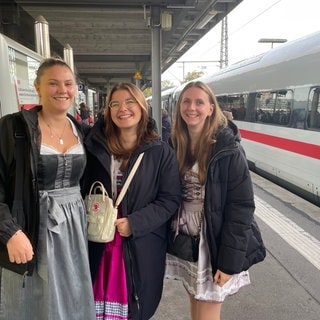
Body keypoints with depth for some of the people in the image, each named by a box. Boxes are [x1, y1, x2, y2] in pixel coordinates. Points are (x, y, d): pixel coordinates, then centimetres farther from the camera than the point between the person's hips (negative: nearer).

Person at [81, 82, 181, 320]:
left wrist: (134, 223, -17)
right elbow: (82, 190, 10)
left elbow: (170, 199, -8)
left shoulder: (161, 152, -6)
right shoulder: (95, 147, 2)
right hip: (99, 245, 2)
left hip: (142, 247, -1)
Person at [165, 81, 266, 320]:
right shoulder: (175, 145, 0)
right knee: (195, 301, 21)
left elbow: (241, 207, -17)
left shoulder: (228, 150, -16)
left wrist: (230, 261, -18)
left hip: (213, 242, -5)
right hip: (184, 239, 5)